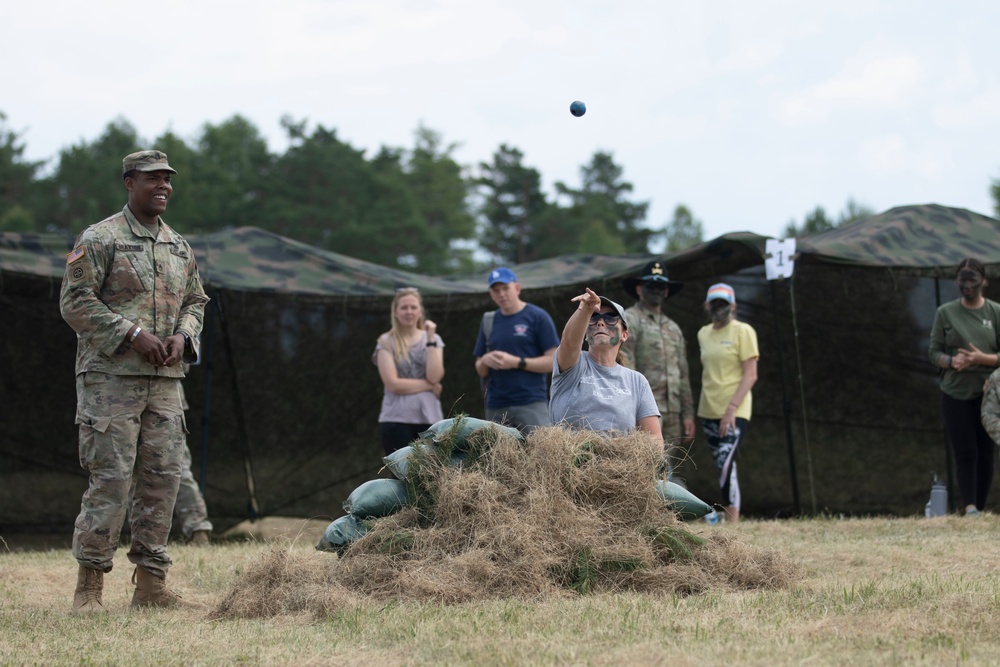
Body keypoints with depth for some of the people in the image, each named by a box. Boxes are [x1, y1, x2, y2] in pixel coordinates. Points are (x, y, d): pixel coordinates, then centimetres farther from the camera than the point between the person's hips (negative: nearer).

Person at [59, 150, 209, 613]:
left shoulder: (180, 248, 16)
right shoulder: (99, 239, -4)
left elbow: (195, 301, 24)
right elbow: (75, 301, -9)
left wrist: (183, 335, 2)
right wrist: (132, 334, -16)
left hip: (165, 379, 6)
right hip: (110, 377, -6)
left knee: (164, 477, 4)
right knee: (111, 477, -9)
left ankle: (150, 583, 10)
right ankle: (89, 587, -3)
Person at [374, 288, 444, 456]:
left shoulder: (433, 339, 9)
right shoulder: (386, 342, 0)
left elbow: (435, 376, -7)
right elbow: (393, 384, -11)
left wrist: (430, 338, -7)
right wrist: (429, 385, -5)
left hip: (429, 418, 3)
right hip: (396, 419, -3)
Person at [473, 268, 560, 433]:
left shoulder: (538, 317, 1)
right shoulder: (489, 322, 16)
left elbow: (553, 361, -4)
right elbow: (481, 371, 19)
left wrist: (516, 362, -12)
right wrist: (485, 361, -4)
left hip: (531, 404, -5)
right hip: (496, 407, 5)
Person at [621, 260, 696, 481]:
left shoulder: (673, 328, 22)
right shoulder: (629, 321, -1)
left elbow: (683, 375, 21)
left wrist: (688, 414, 14)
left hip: (672, 413, 7)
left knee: (668, 474, 7)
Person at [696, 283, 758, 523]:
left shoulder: (743, 331, -5)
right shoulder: (703, 334, 13)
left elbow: (750, 375, -10)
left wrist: (731, 409, -18)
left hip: (735, 412, -6)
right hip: (709, 412, 6)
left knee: (726, 464, -19)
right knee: (723, 468, 7)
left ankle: (733, 522, -18)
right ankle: (731, 520, 12)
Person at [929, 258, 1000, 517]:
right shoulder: (945, 312, 5)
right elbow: (934, 351, 6)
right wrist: (951, 361, -15)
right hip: (956, 394, -1)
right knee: (965, 454, -9)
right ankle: (969, 508, -18)